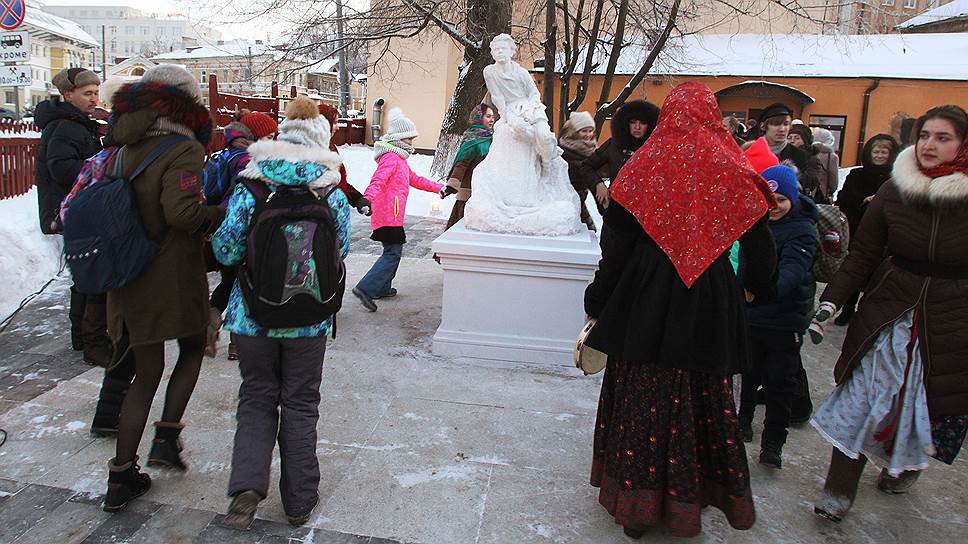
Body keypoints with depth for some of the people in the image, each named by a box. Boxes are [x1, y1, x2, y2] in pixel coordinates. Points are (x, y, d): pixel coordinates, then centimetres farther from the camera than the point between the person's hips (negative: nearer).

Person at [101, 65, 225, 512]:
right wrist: (221, 214, -10)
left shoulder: (122, 150, 9)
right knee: (192, 350, 21)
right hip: (173, 274, -6)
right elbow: (181, 211, -24)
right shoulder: (184, 149, -12)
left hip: (128, 276, 6)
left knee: (146, 373, 15)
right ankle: (166, 438, 11)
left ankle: (121, 475, 18)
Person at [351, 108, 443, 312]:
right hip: (388, 216, -11)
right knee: (393, 253, -12)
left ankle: (382, 288, 26)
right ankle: (366, 289, -16)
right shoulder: (391, 157, -12)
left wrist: (438, 188, 40)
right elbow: (378, 180, -28)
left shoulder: (400, 159, 24)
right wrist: (368, 199, -44)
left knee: (392, 251, 17)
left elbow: (415, 180, 35)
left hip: (392, 216, 11)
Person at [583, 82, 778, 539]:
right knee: (703, 397, 14)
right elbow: (759, 241, 3)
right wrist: (757, 288, 21)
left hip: (647, 299, -1)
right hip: (709, 304, 1)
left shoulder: (643, 164, -4)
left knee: (641, 397, 9)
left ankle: (636, 503, 20)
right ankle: (686, 500, 26)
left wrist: (597, 302, 2)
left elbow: (615, 243, -6)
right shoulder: (731, 168, -1)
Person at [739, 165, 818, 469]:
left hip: (785, 320, -5)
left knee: (779, 381, 3)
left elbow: (792, 269, -32)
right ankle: (744, 418, 40)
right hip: (750, 315, 5)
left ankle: (773, 442, 16)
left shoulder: (802, 229, -14)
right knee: (748, 372, 19)